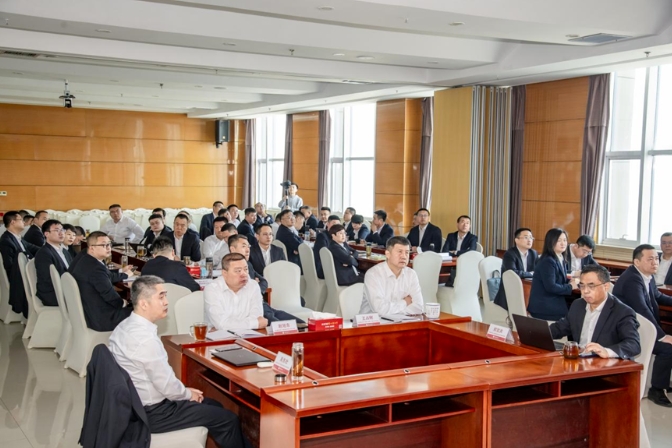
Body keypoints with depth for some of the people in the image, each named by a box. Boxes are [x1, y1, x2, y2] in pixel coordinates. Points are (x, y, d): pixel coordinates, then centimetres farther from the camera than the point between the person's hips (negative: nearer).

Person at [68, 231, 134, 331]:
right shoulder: (95, 268, -29)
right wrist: (121, 303, -3)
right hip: (100, 319, -10)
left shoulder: (82, 257, 1)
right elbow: (109, 295, -22)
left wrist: (123, 273, 25)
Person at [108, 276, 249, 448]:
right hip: (153, 413, -10)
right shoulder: (145, 338, -28)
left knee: (214, 406, 20)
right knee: (228, 419, -2)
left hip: (137, 404, 10)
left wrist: (184, 390, 9)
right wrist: (188, 393, -2)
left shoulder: (125, 326, 2)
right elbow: (168, 386, -22)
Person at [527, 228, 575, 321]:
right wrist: (570, 287, -12)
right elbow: (551, 286, -22)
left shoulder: (560, 259, 12)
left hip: (553, 303, 8)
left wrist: (570, 281, -3)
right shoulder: (547, 261, -16)